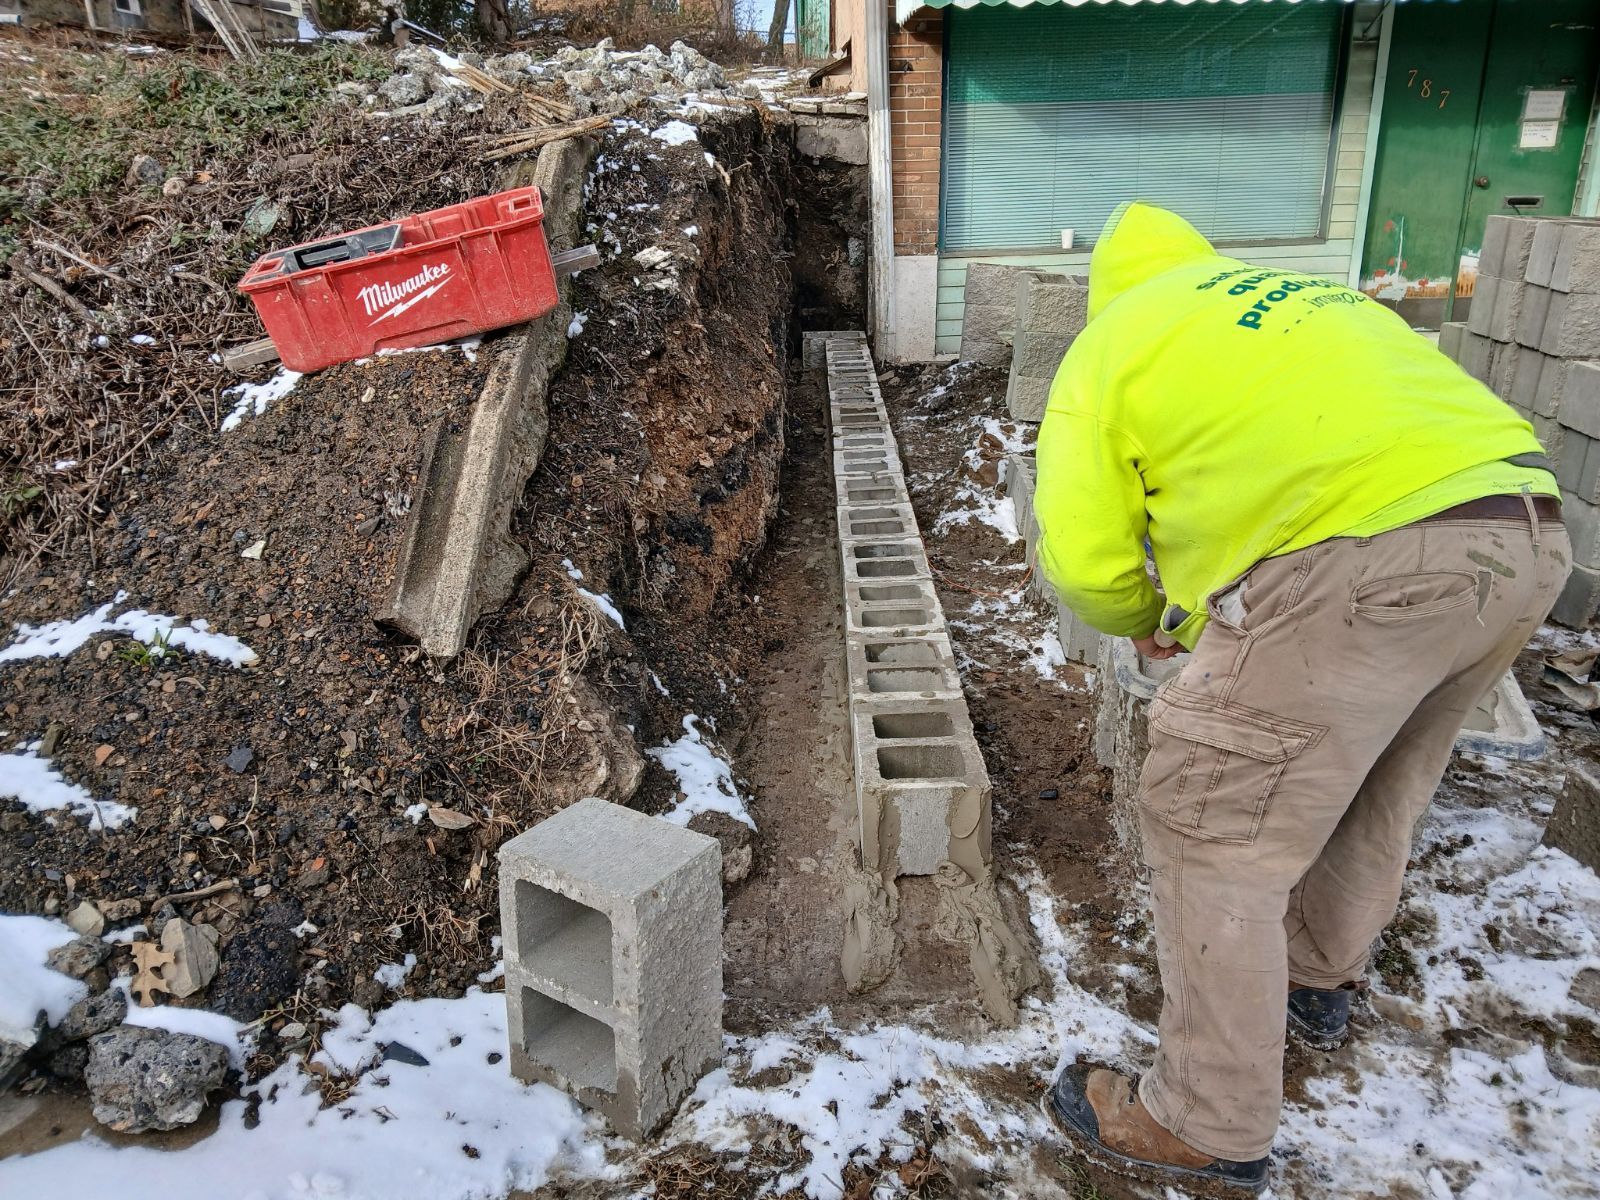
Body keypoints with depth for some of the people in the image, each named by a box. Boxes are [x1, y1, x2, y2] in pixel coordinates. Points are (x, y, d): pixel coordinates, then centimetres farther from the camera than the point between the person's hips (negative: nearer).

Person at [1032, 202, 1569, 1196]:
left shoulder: (1111, 344, 9)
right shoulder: (1309, 292, 29)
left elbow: (1083, 561, 1)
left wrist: (1154, 618, 22)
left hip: (1361, 564, -8)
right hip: (1526, 533, 9)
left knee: (1211, 835, 6)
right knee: (1377, 788, 28)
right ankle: (1320, 980, 51)